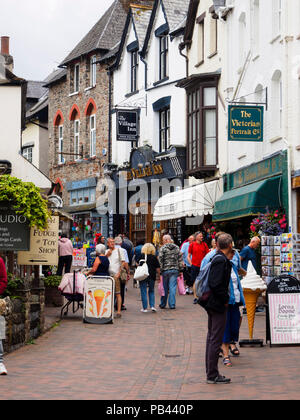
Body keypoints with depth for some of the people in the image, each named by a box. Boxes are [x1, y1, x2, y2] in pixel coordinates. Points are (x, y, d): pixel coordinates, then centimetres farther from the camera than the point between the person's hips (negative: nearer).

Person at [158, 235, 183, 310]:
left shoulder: (163, 248, -5)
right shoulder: (177, 248, 8)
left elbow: (160, 260, -9)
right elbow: (180, 259, 7)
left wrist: (160, 270, -4)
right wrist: (180, 269, 11)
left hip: (165, 270, -2)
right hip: (175, 270, 2)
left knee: (165, 288, 8)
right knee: (172, 288, 2)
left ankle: (163, 304, 17)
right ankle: (172, 304, -2)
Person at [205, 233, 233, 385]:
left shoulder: (217, 258, 10)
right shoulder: (221, 260, -19)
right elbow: (215, 284, -25)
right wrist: (225, 299, -14)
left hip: (213, 304, 10)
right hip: (219, 305, -10)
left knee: (211, 337, 16)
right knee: (216, 339, -4)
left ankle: (210, 373, 25)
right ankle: (212, 375, 1)